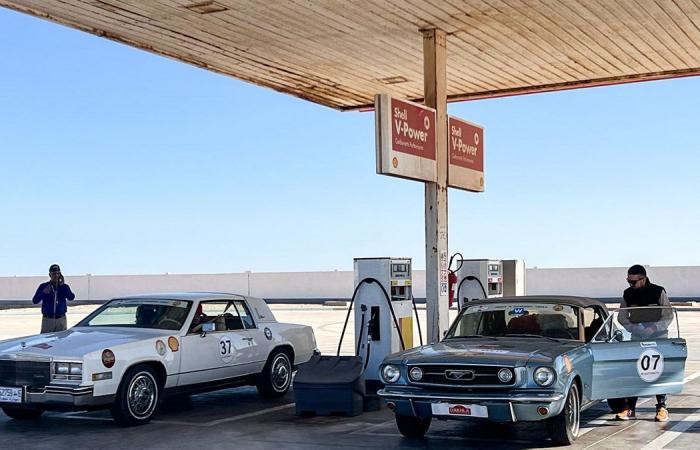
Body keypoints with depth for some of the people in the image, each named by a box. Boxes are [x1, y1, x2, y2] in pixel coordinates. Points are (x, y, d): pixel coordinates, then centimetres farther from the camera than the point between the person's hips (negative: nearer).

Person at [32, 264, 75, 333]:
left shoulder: (64, 287, 7)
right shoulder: (43, 286, 4)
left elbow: (71, 297, -11)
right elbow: (34, 301, -4)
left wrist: (62, 285, -15)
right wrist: (43, 293, -21)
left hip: (61, 320, 1)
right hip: (47, 320, -1)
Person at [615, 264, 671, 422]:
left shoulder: (658, 292, -7)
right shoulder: (628, 294, 2)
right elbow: (622, 317, 3)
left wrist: (653, 328, -20)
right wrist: (636, 328, -13)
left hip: (658, 338, -3)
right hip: (637, 338, 3)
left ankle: (662, 408, 6)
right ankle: (630, 409, 2)